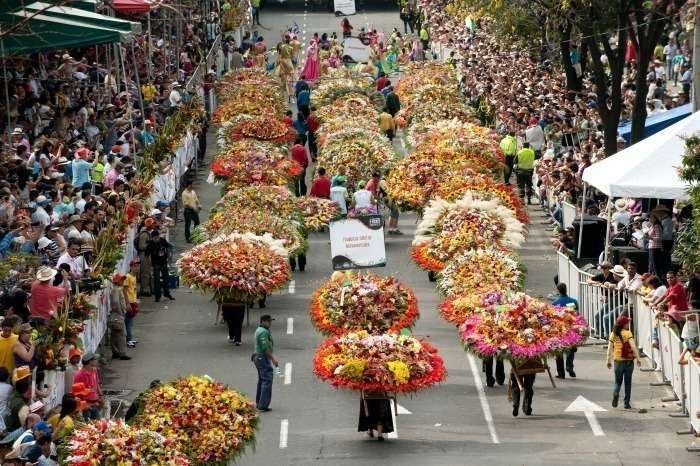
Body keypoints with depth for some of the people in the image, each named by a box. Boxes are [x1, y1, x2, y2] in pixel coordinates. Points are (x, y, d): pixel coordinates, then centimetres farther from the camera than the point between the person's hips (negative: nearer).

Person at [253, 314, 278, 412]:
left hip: (258, 357, 11)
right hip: (263, 358, -11)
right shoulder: (263, 332, -18)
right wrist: (273, 359, -18)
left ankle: (258, 403, 23)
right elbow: (265, 348, -22)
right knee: (267, 381, -11)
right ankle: (263, 405, -14)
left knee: (261, 380, 17)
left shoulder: (259, 330, 15)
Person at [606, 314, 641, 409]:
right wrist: (638, 358, -12)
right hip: (628, 360, -3)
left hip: (617, 361, 3)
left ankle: (615, 393, -16)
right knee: (628, 382, 9)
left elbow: (610, 348, 4)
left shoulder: (613, 334, 1)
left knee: (618, 381, 14)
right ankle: (627, 403, 11)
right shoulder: (628, 333, -10)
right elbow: (633, 347, -17)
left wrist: (608, 360, 12)